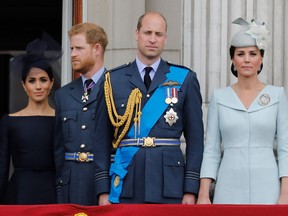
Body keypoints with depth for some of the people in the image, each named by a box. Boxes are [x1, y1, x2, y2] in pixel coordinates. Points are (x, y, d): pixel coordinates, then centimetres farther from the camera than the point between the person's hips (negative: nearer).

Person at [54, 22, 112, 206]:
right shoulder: (63, 95, 16)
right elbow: (59, 148, 16)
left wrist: (106, 190, -14)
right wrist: (59, 191, 9)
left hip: (107, 183, -4)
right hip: (70, 185, 4)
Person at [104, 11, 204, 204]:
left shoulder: (184, 79, 6)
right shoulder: (114, 80, 9)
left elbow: (195, 139, 5)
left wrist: (191, 189, -2)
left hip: (169, 181, -1)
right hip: (126, 183, 1)